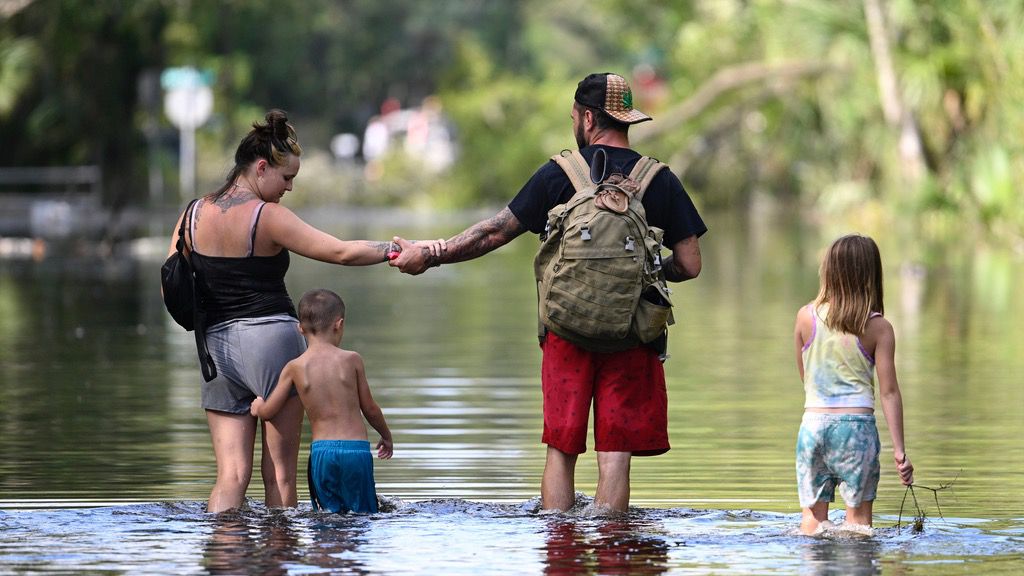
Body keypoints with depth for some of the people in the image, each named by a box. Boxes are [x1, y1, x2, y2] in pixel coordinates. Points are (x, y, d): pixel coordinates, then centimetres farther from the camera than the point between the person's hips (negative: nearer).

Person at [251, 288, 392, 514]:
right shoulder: (352, 360, 0)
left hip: (321, 450, 1)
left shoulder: (294, 368, 2)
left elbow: (268, 412, 7)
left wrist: (257, 405, 32)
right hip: (356, 449, -1)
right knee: (363, 516, 0)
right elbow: (369, 408, 9)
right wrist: (386, 436, 27)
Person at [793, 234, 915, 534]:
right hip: (857, 423, -2)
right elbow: (889, 392, -5)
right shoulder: (878, 328, -5)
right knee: (858, 515, 5)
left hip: (813, 421, 2)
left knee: (813, 515, 9)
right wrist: (899, 449, -3)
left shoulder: (806, 316, 0)